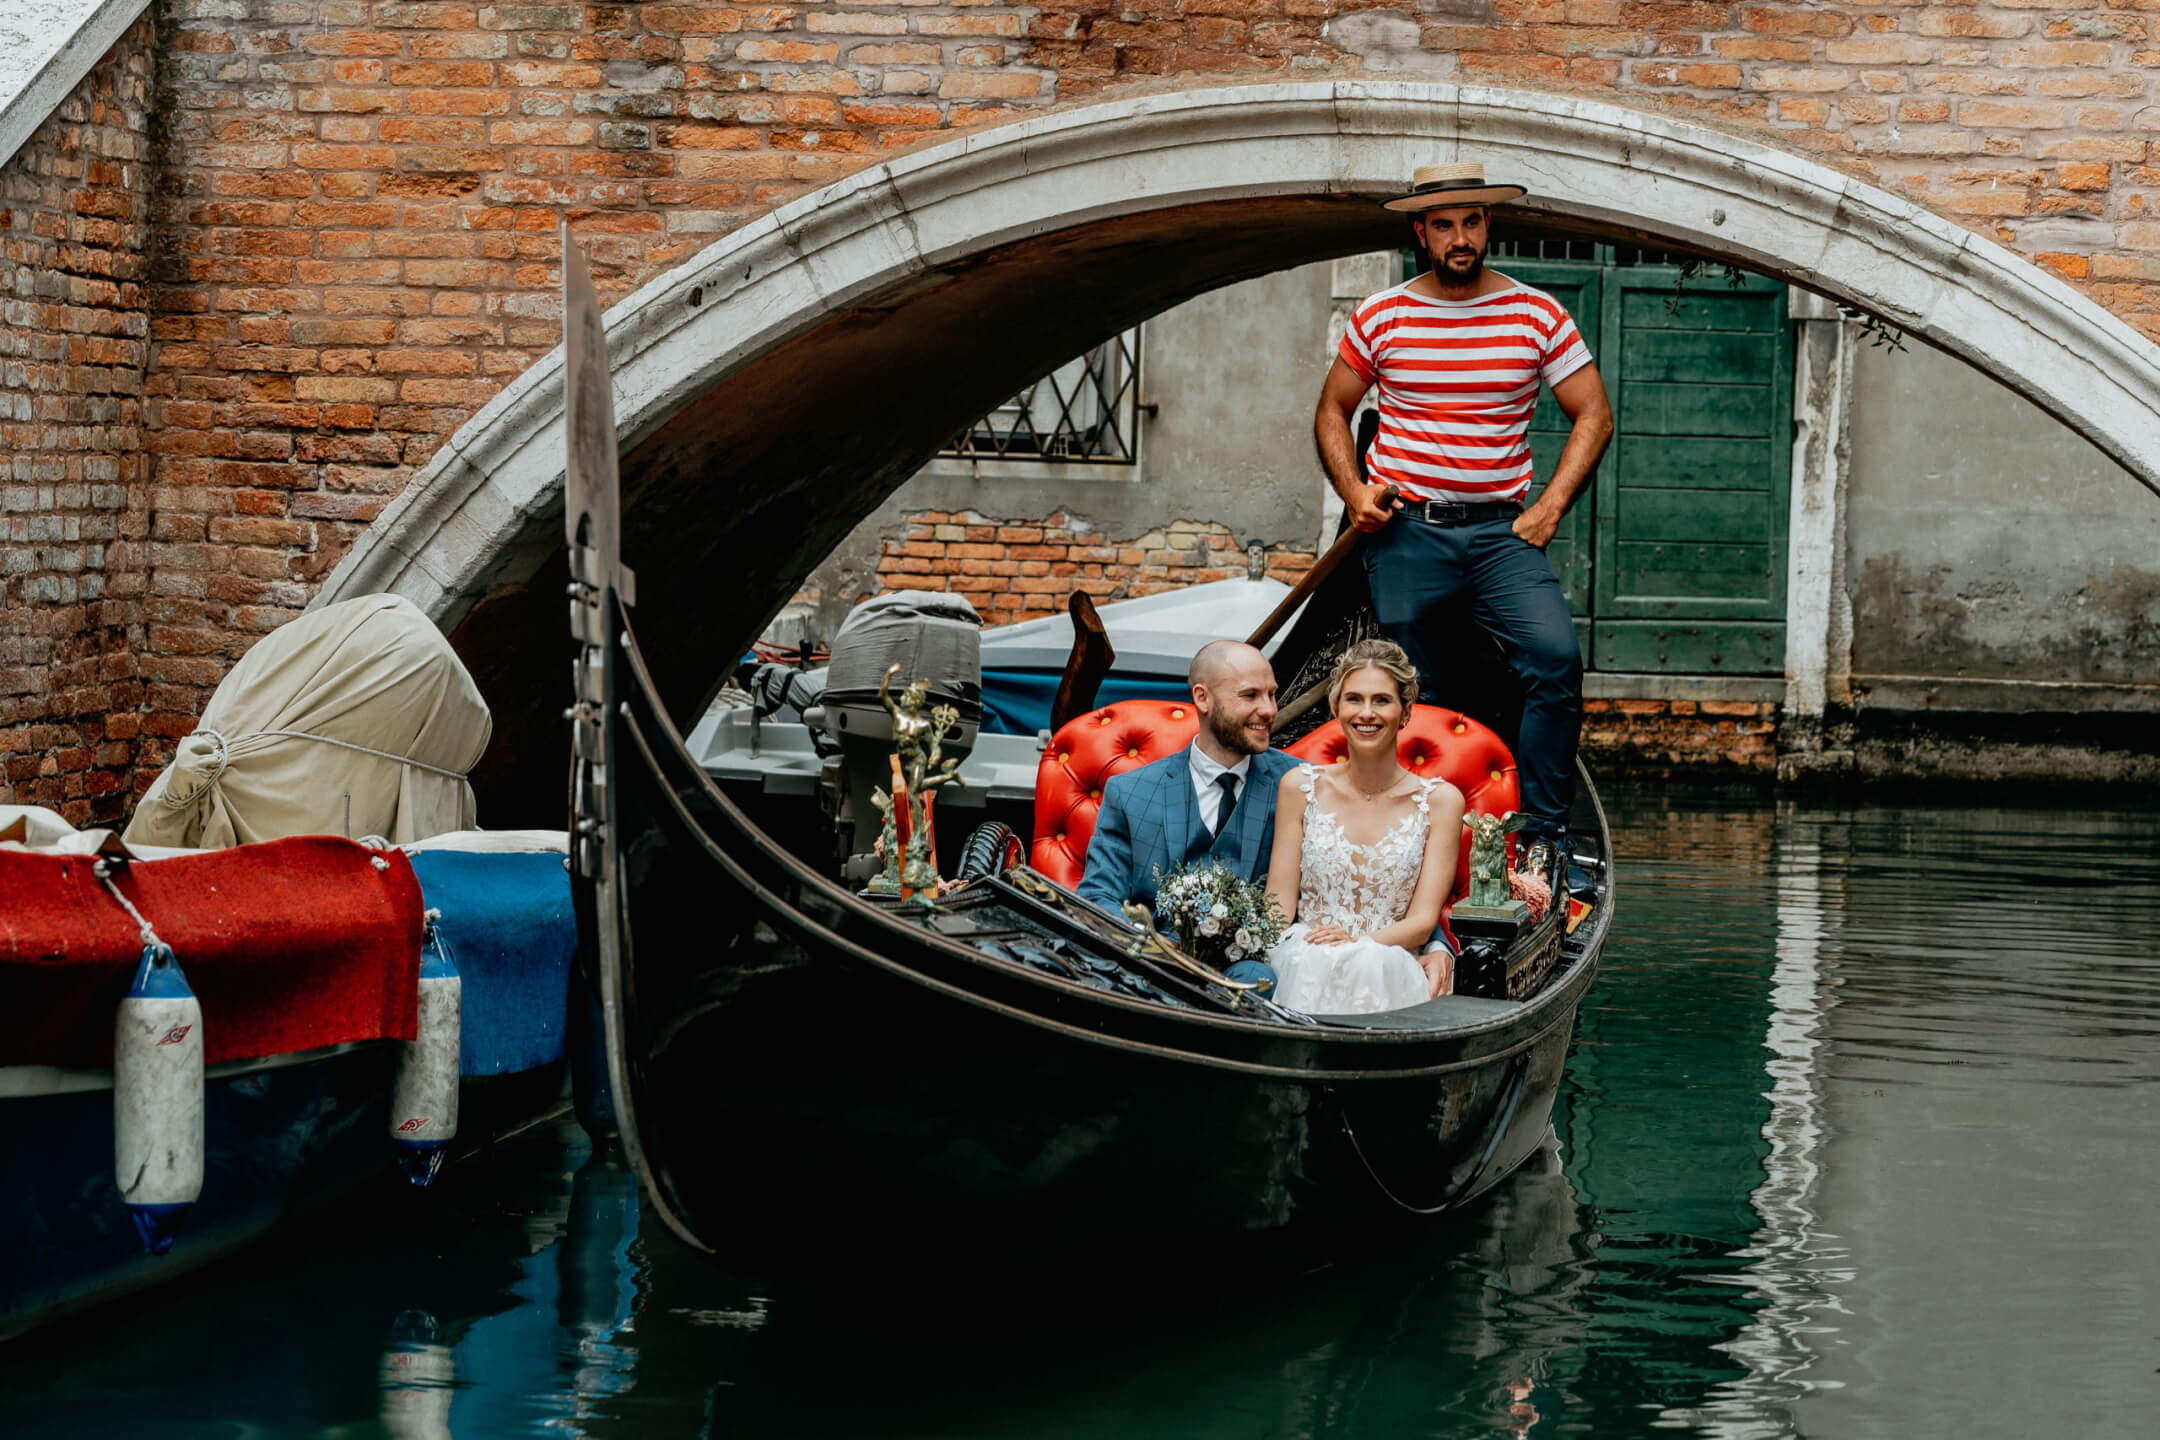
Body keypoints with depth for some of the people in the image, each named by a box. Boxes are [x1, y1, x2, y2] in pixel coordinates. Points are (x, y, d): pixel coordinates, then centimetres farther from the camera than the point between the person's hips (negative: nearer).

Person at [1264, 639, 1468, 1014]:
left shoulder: (1440, 801, 7)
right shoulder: (1301, 788, 10)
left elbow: (1422, 919, 1)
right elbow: (1279, 905, 8)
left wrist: (1359, 943, -18)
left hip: (1390, 974, -1)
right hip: (1307, 968, 1)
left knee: (1371, 962, -38)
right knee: (1317, 959, -36)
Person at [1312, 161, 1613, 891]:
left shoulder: (1537, 314, 3)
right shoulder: (1379, 317, 4)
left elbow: (1594, 415, 8)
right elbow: (1332, 411, 15)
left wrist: (1549, 507, -3)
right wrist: (1354, 491, -1)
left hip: (1501, 529, 0)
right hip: (1404, 530, 0)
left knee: (1555, 658, -20)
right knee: (1407, 695, 1)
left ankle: (1543, 832, -11)